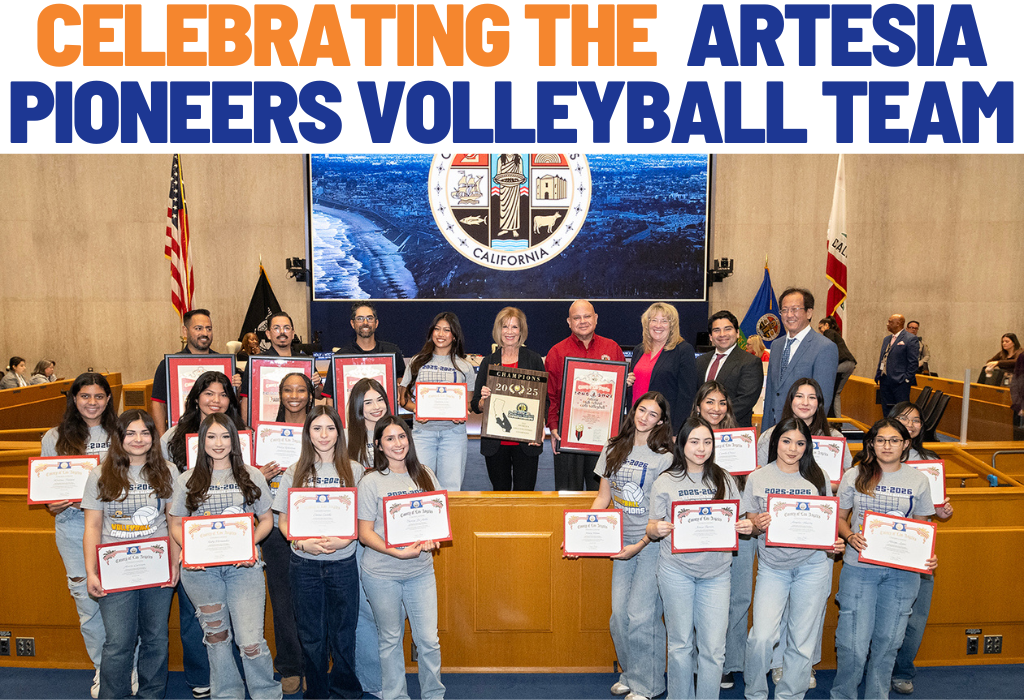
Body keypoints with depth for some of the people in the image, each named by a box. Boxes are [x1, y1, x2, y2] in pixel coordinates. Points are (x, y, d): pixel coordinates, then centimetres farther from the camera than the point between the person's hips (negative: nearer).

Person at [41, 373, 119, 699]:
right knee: (87, 600, 7)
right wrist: (53, 504, -7)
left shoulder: (119, 434, 5)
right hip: (73, 524, 1)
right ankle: (102, 668, 24)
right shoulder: (55, 438, 8)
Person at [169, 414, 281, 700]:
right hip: (201, 568, 2)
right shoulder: (186, 481, 7)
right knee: (216, 635, 13)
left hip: (243, 566, -1)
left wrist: (250, 542, -10)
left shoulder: (251, 477, 6)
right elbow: (176, 525, 9)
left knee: (250, 640, -6)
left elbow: (266, 519, 9)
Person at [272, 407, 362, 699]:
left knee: (343, 633, 7)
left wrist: (344, 539, -16)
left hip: (343, 563, -1)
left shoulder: (352, 471, 0)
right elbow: (283, 520, 4)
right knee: (311, 636, 10)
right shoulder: (294, 473, 3)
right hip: (305, 565, 1)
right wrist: (302, 543, -13)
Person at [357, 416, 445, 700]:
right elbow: (365, 533, -9)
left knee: (429, 639, 5)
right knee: (390, 639, 12)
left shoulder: (424, 475, 3)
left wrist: (432, 538, -10)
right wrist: (397, 552, -22)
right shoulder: (371, 482, -8)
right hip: (382, 573, -2)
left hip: (421, 571, 3)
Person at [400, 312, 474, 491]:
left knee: (451, 487, -2)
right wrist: (416, 409, -10)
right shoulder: (417, 362, 10)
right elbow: (405, 399, 11)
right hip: (423, 430, 0)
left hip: (453, 431, 0)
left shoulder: (464, 366, 10)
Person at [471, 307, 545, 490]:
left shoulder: (534, 360, 4)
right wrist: (484, 398, -13)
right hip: (495, 442, 2)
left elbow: (544, 399, 5)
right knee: (500, 491, 8)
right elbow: (476, 406, 9)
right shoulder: (488, 362, 8)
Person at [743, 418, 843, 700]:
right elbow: (750, 526, 3)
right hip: (772, 566, -1)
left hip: (813, 565, 1)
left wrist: (834, 542, -12)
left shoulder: (818, 477, 4)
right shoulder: (758, 478, 1)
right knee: (762, 636, -11)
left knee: (802, 639, 5)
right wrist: (759, 526, -19)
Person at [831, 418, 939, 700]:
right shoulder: (854, 476, -1)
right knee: (853, 642, -2)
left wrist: (928, 556, -6)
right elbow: (839, 518, 7)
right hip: (859, 568, -1)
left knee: (887, 640, 11)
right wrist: (850, 537, -13)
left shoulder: (918, 480, 4)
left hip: (902, 572, 2)